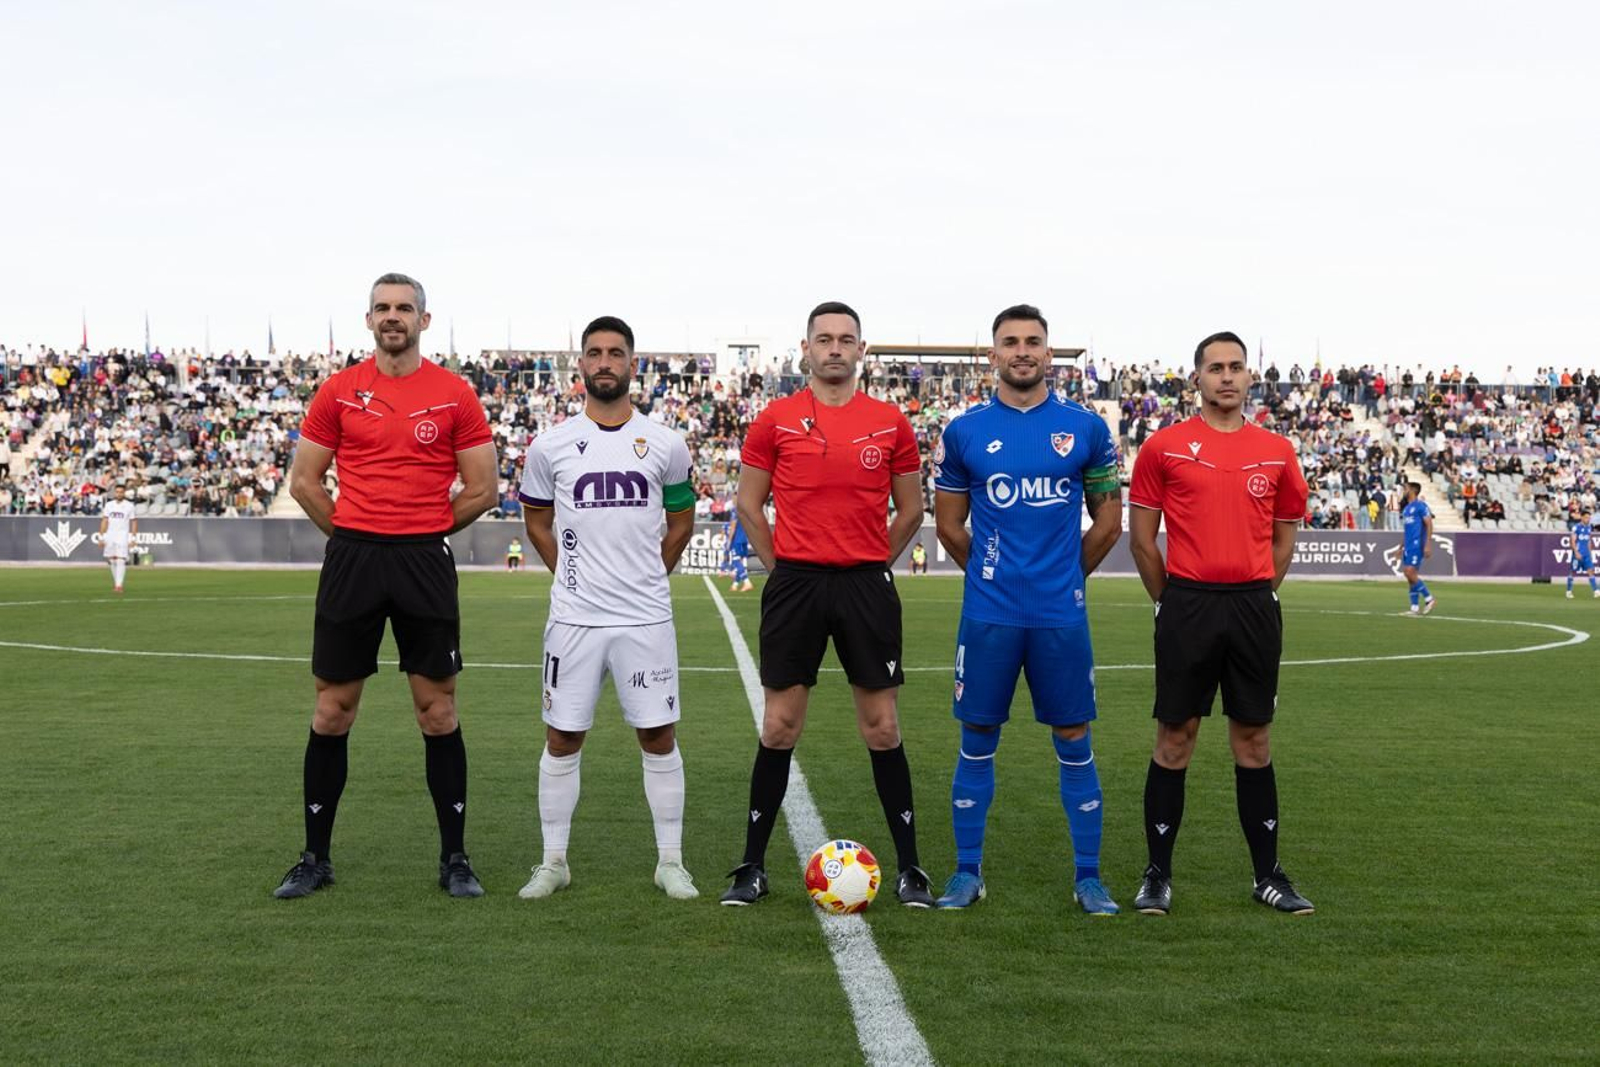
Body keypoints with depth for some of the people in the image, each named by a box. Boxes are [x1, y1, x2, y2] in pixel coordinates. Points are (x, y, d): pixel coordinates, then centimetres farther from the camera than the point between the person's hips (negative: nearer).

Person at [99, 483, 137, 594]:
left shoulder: (129, 506, 1)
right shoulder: (109, 505, 9)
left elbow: (134, 522, 1)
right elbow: (104, 521, 10)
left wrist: (132, 538, -5)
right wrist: (101, 537, 4)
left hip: (123, 535, -4)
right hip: (110, 535, 4)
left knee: (121, 560, -13)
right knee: (112, 560, 8)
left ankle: (119, 585, -17)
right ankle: (115, 582, 23)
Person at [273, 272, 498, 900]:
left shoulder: (455, 395, 2)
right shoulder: (339, 391, 5)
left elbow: (482, 489, 5)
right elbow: (303, 481, 10)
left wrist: (423, 531, 7)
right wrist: (355, 534, 7)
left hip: (425, 563, -1)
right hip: (350, 560, 1)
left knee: (437, 710, 3)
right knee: (333, 710, 6)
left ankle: (455, 858, 13)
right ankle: (315, 858, 18)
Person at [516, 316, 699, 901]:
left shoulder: (665, 445, 1)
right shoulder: (550, 446, 2)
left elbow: (681, 522, 13)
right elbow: (536, 521, 14)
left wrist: (646, 577, 10)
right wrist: (572, 574, 9)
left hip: (647, 617, 0)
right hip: (574, 617, 0)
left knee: (659, 737, 4)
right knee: (562, 739, 6)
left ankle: (671, 863, 16)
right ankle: (554, 862, 19)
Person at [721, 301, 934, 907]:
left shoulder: (891, 423, 4)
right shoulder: (776, 420, 2)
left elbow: (910, 510, 13)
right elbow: (749, 503, 9)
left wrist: (873, 562, 7)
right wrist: (779, 564, 4)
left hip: (867, 585, 1)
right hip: (795, 584, 0)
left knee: (882, 729, 4)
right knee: (779, 727, 4)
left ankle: (909, 868, 14)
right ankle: (752, 866, 15)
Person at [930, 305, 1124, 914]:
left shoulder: (1086, 428, 3)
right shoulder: (964, 432, 3)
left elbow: (1108, 522, 10)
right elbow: (949, 525, 10)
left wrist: (1062, 576, 12)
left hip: (1062, 613, 0)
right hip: (988, 613, 0)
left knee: (1074, 741, 5)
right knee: (978, 740, 6)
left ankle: (1088, 876, 15)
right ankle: (967, 872, 17)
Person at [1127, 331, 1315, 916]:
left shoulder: (1277, 451, 8)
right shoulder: (1164, 446, 0)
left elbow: (1284, 539, 16)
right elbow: (1141, 539, 3)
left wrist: (1252, 594, 10)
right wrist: (1173, 602, 5)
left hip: (1255, 608, 3)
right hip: (1187, 604, -2)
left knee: (1254, 740, 9)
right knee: (1175, 738, 2)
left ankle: (1268, 874, 19)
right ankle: (1157, 874, 12)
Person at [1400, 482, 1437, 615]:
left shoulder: (1421, 505, -8)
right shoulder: (1406, 508, 18)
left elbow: (1429, 525, -12)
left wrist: (1428, 545, -19)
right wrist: (1402, 547, 23)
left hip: (1417, 544, -9)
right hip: (1408, 546, 9)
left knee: (1410, 573, -15)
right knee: (1409, 575, 4)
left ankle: (1428, 598, -1)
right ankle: (1415, 608, 6)